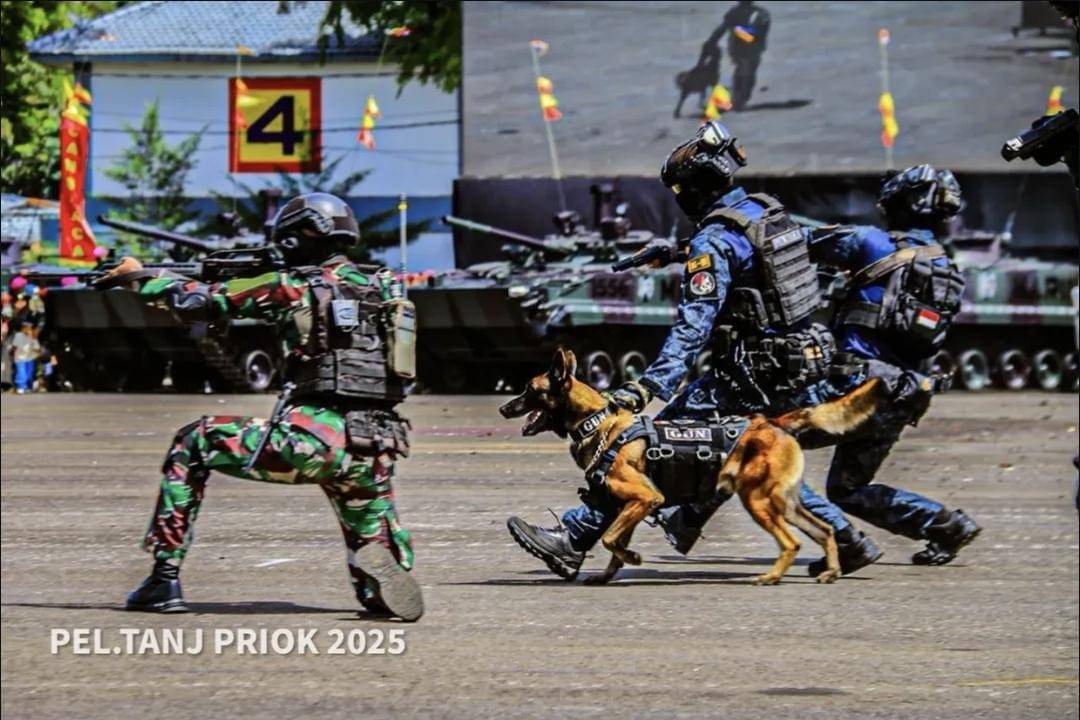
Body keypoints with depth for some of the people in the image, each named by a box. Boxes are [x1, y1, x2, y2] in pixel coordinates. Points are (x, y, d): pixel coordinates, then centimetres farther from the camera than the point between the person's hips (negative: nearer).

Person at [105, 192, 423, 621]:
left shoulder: (294, 286, 2)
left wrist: (142, 276, 24)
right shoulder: (383, 288, 16)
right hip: (375, 450, 5)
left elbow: (200, 301, 7)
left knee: (191, 446, 16)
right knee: (377, 548, 30)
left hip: (311, 440, -5)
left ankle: (165, 580, 11)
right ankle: (380, 583, -10)